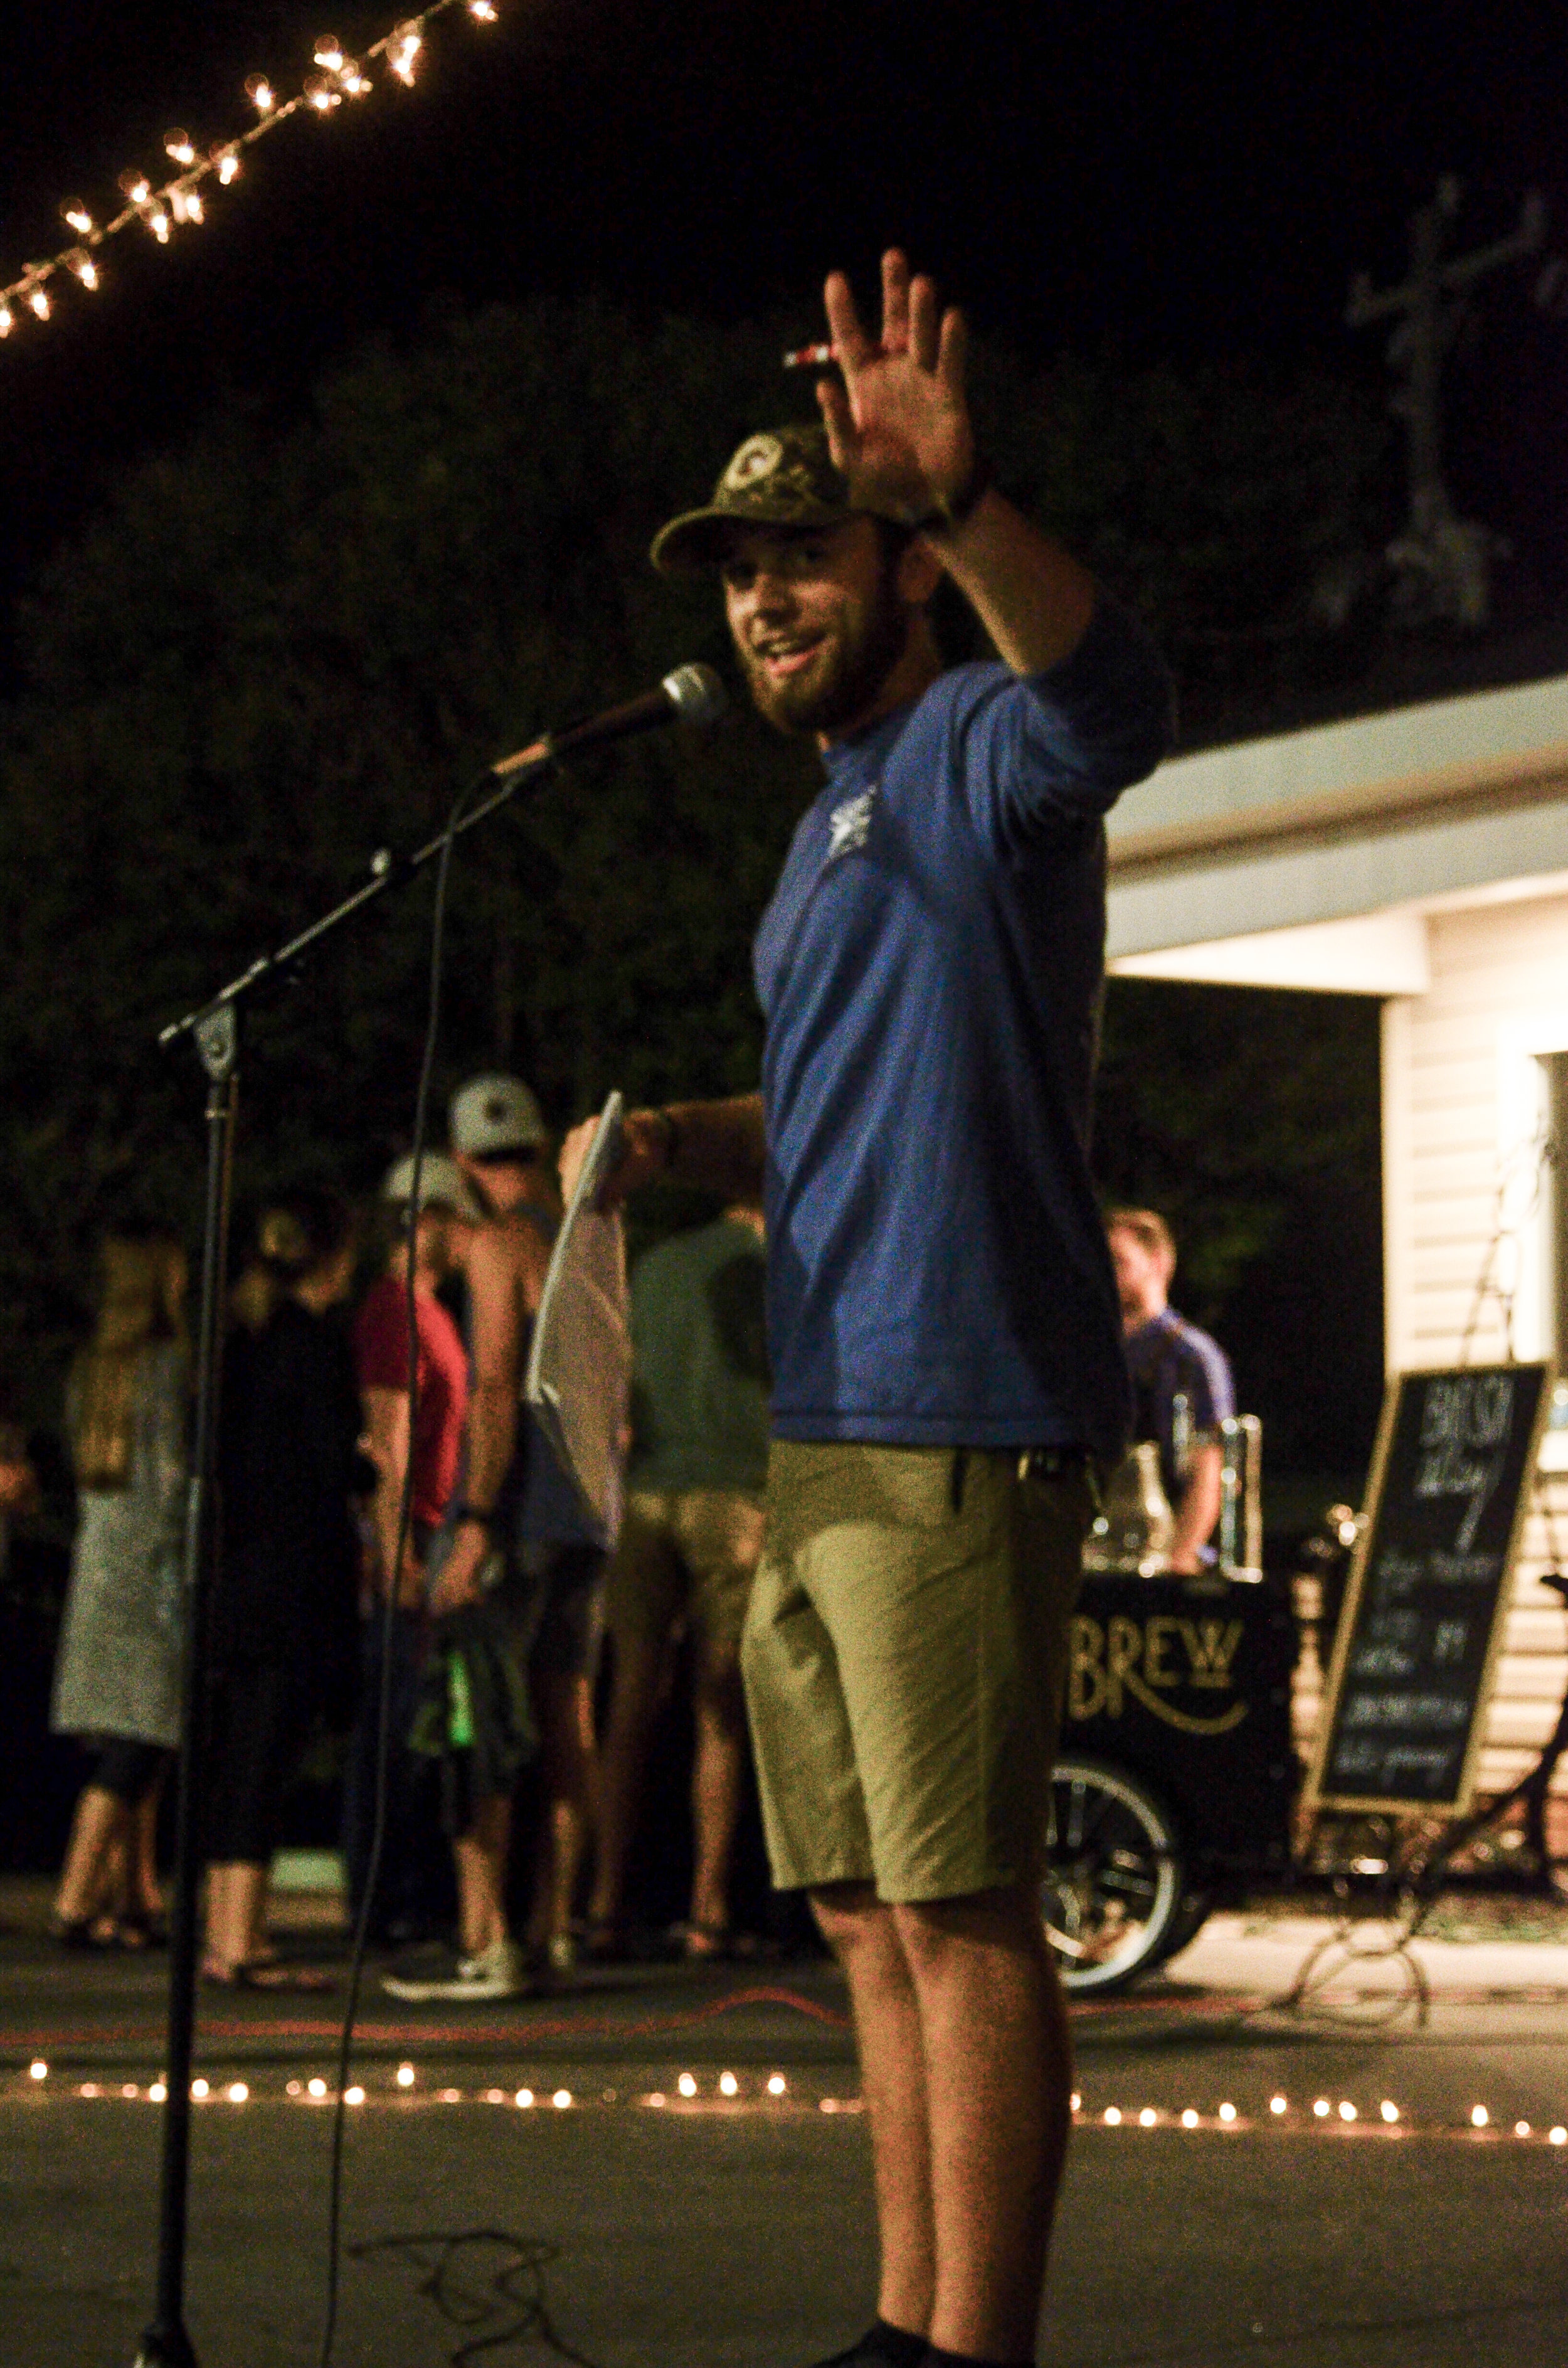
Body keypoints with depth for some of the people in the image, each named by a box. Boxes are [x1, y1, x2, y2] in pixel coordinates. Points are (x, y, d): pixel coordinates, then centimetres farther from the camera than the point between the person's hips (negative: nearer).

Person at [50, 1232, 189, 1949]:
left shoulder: (90, 1367, 12)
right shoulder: (169, 1363, -10)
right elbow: (171, 1473, -14)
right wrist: (178, 1577, -13)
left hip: (97, 1566, 8)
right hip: (150, 1565, -8)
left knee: (132, 1748, 11)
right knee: (140, 1741, -7)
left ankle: (137, 1898, 12)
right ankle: (76, 1903, -12)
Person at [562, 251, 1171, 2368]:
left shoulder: (979, 751, -6)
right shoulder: (839, 819, 23)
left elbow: (1116, 704, -31)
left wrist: (959, 498, -48)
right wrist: (680, 1143, 13)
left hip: (954, 1420, -10)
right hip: (823, 1432, 10)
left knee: (955, 1910, -11)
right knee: (871, 1915, 13)